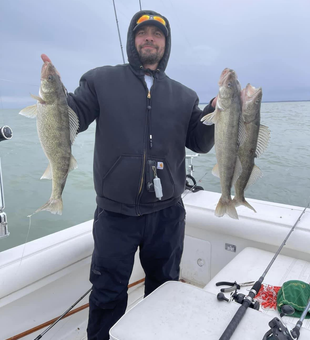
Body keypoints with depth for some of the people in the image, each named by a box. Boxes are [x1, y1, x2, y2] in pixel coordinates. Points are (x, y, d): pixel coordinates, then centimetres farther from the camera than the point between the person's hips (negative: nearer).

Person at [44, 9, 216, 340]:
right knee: (107, 295, 11)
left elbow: (200, 143, 7)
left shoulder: (184, 96, 9)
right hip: (115, 214, -2)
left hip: (167, 213, 3)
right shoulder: (102, 80, 3)